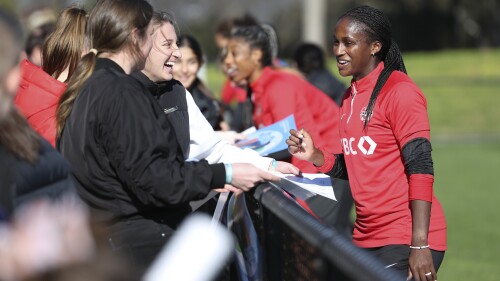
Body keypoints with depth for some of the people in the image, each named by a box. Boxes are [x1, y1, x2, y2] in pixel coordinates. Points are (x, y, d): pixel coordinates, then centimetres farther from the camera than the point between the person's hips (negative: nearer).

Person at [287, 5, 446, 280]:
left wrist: (420, 245, -22)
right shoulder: (351, 96, 13)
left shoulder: (399, 92, -11)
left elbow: (420, 169, -16)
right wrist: (314, 155, 1)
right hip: (367, 238, 8)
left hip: (406, 239, -8)